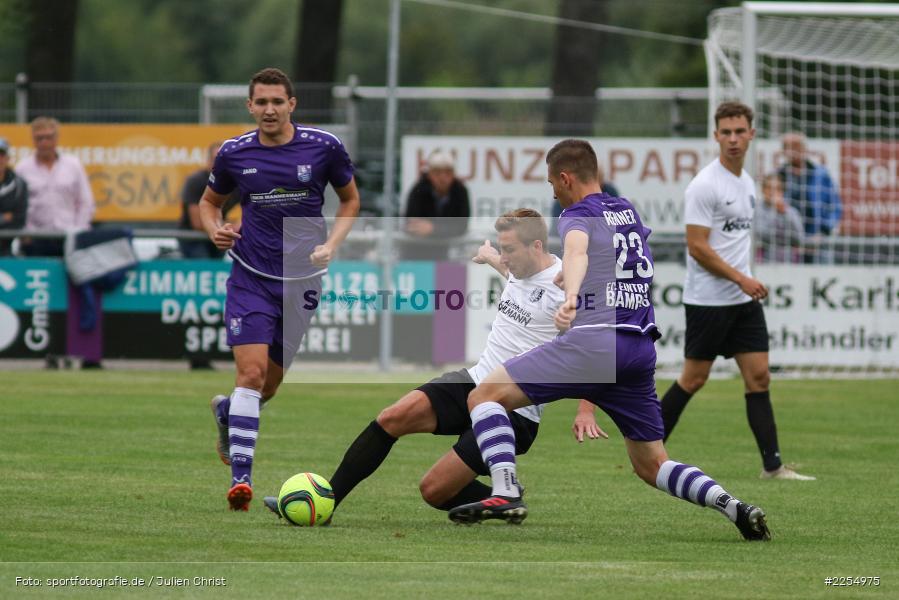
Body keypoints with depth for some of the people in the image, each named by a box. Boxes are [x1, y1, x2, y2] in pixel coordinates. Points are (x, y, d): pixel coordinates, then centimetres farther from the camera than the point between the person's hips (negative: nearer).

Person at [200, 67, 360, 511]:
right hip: (250, 277, -1)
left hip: (301, 278, 1)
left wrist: (331, 245, -5)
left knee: (269, 384, 10)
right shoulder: (234, 154, -2)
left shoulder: (324, 147, -4)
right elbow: (209, 201, 15)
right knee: (251, 372, -17)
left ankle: (226, 410, 44)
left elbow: (350, 199, 11)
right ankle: (241, 476, -16)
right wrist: (215, 229, -7)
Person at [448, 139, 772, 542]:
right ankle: (731, 505, -6)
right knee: (651, 466, 16)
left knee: (484, 396, -2)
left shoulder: (578, 215, 2)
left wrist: (571, 297, -42)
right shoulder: (628, 211, 24)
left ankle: (505, 494, -20)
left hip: (593, 340, -7)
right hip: (642, 349, 7)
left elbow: (578, 252, -22)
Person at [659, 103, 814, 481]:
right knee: (694, 379, -1)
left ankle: (772, 465, -1)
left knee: (759, 377, 1)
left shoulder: (746, 183, 13)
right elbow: (697, 247, -17)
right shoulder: (705, 185, -13)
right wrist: (742, 279, -18)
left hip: (744, 300, 7)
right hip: (708, 302, -7)